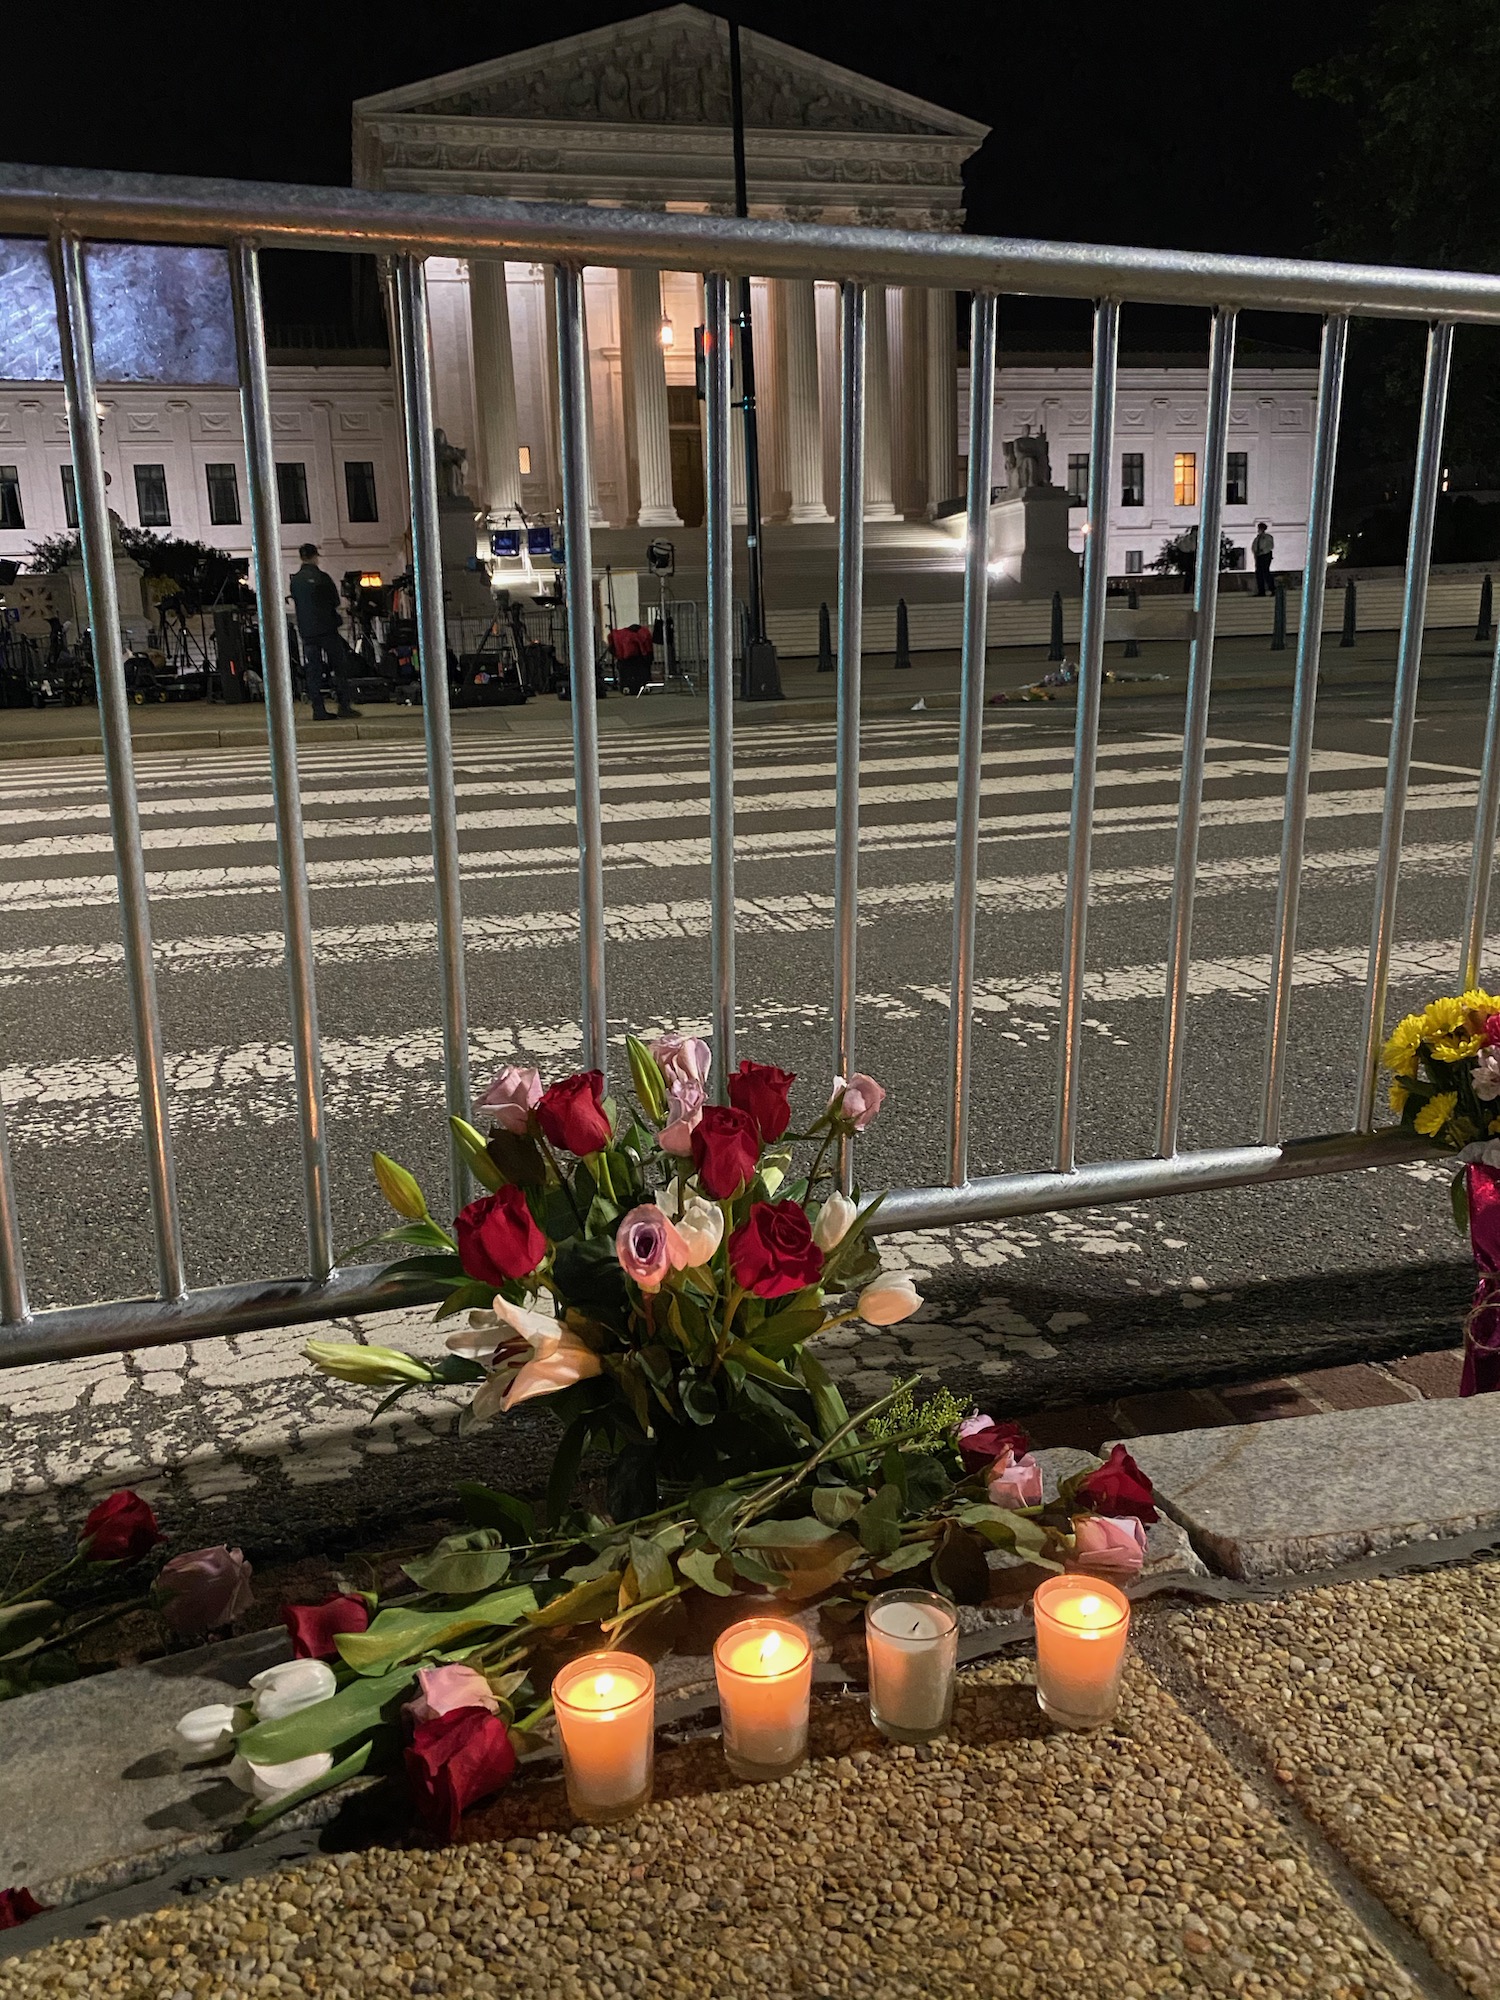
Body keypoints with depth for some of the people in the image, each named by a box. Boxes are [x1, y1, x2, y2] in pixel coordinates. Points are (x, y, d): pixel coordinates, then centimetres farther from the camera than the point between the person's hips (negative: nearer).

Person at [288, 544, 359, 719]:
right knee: (338, 668, 3)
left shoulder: (295, 580, 4)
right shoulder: (322, 577, -8)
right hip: (327, 629, -3)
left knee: (313, 671, 4)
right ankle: (344, 706, 0)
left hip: (307, 631, 4)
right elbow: (336, 602, 1)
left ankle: (318, 710, 0)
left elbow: (295, 605, 11)